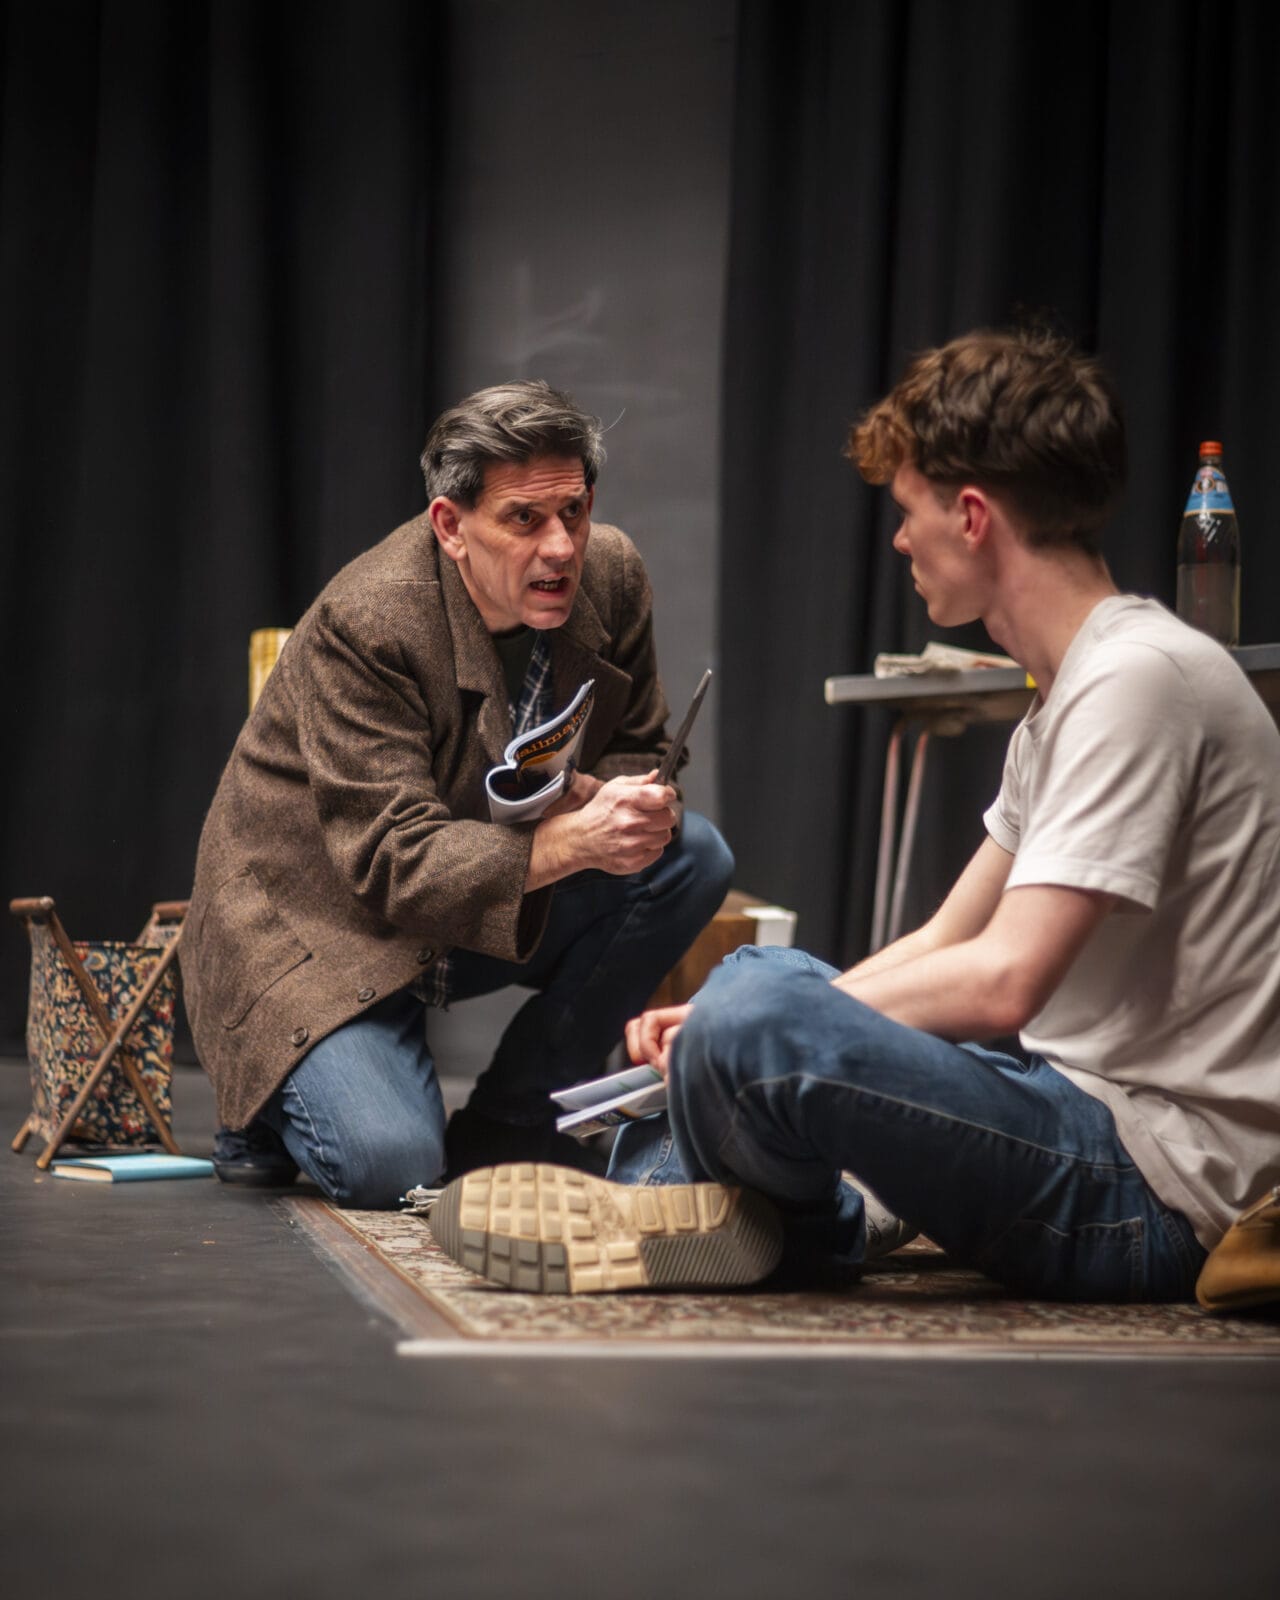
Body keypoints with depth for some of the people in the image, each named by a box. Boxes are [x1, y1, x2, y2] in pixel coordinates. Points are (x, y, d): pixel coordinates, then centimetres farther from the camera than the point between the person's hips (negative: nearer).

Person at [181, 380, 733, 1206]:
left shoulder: (611, 573, -8)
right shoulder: (362, 625, -26)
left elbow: (638, 752, 4)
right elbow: (390, 861, -30)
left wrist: (610, 800, -23)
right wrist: (571, 842, -43)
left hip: (505, 894, 7)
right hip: (318, 924, -7)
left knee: (692, 855, -15)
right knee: (386, 1166, -28)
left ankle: (506, 1131, -5)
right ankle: (273, 1102, 11)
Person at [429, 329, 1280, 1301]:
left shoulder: (1141, 676, -18)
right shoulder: (1068, 693, 15)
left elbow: (1001, 983, -24)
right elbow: (948, 941, 18)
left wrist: (756, 1023, -11)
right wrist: (726, 1018, 7)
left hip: (1153, 1198, -11)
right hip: (1093, 1122, 11)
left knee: (756, 1015, -28)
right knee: (756, 970, 24)